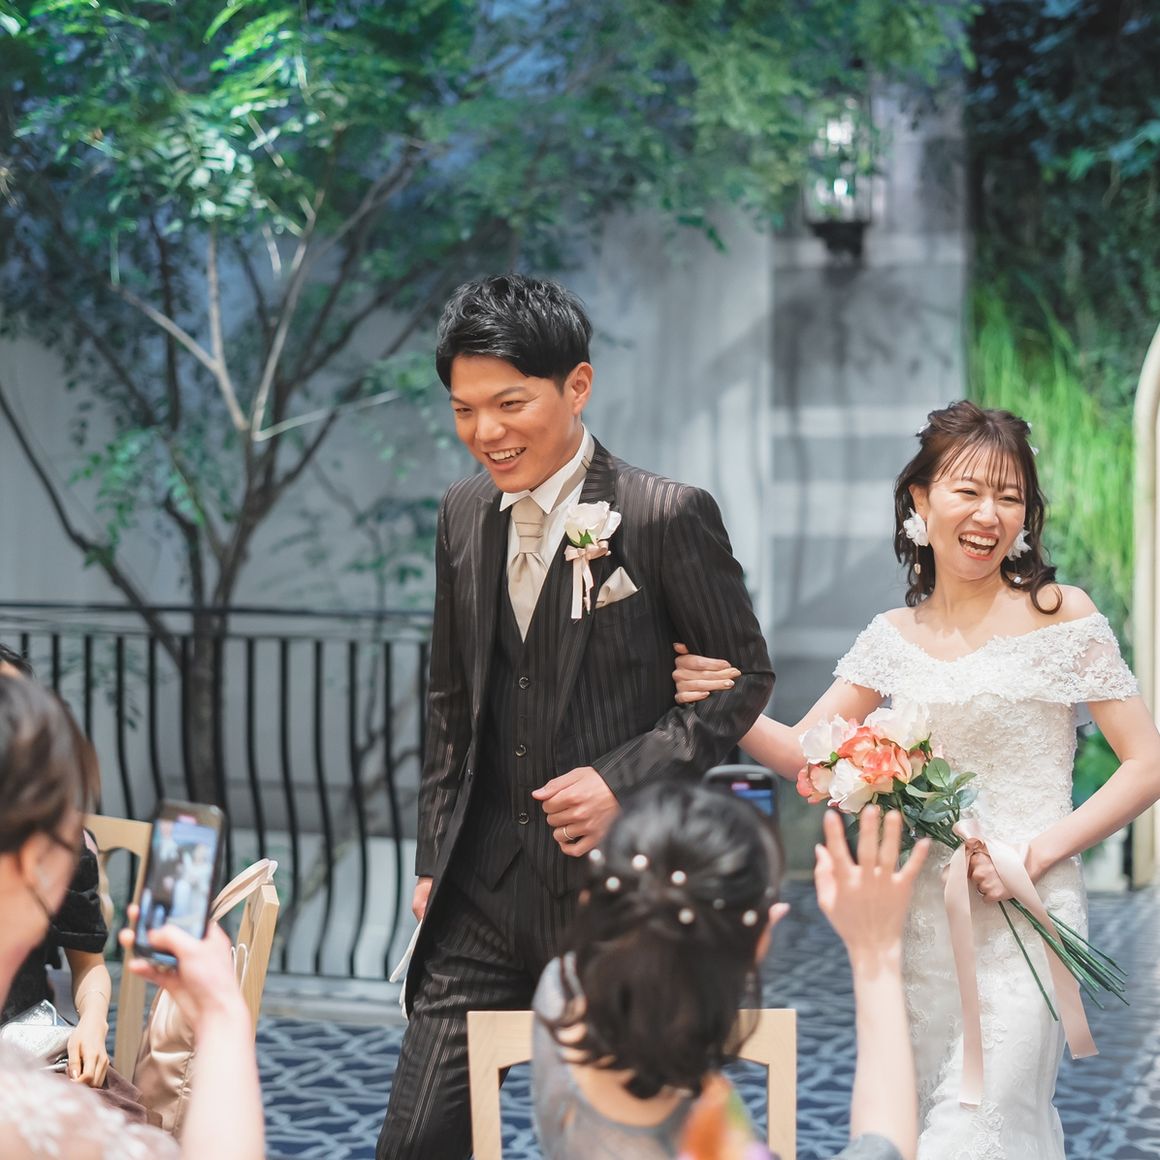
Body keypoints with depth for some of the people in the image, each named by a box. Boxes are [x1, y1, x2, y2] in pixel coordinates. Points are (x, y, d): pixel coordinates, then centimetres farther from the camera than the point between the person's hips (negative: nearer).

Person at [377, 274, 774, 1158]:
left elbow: (745, 676, -3)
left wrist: (625, 778, -15)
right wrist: (436, 859, 13)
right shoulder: (465, 515, 8)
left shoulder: (668, 516, -10)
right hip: (485, 889, 5)